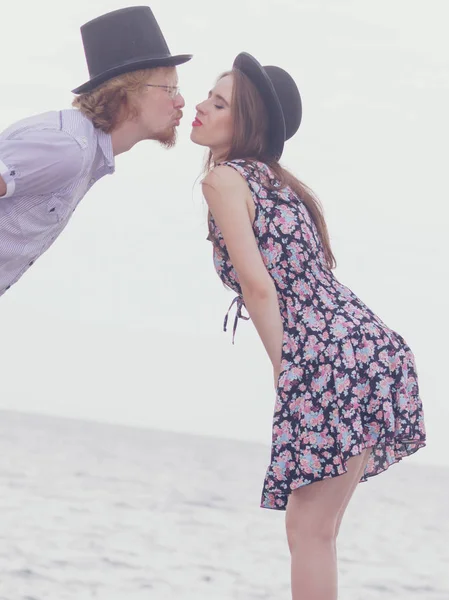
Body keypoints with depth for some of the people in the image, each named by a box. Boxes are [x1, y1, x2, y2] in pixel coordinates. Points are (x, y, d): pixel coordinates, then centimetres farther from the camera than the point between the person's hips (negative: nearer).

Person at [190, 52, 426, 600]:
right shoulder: (276, 181, 23)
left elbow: (258, 286, -12)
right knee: (313, 528, 15)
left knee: (308, 530, -4)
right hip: (375, 349, 9)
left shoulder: (224, 177, -3)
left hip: (330, 360, -9)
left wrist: (285, 374, -7)